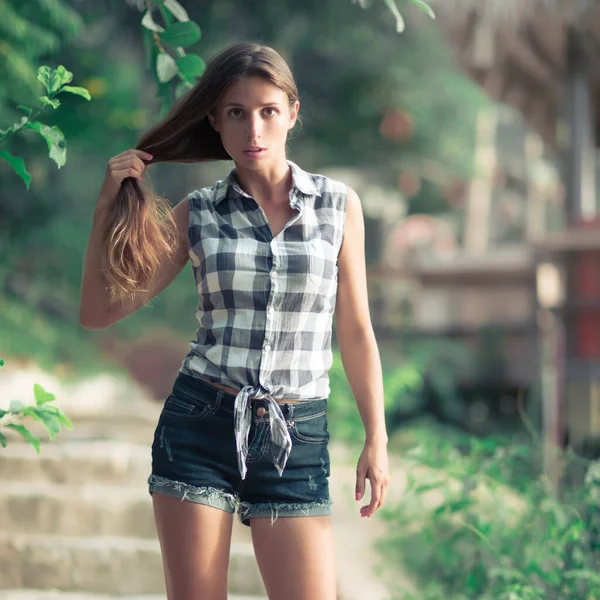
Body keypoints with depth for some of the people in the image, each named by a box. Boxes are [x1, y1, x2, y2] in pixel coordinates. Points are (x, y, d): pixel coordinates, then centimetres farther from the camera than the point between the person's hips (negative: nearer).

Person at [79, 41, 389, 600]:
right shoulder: (196, 212, 3)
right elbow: (99, 312, 2)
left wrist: (376, 438, 4)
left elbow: (355, 332, 8)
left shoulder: (338, 205, 3)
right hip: (199, 424, 0)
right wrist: (109, 206, -5)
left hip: (295, 437, 0)